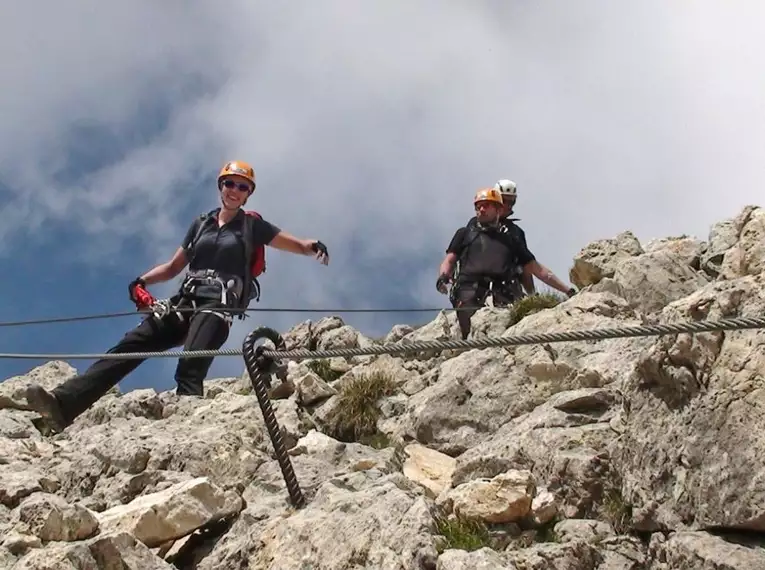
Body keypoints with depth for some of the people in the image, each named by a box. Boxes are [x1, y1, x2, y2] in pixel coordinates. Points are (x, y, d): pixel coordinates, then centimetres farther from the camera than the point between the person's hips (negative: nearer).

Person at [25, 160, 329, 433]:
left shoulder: (252, 226, 12)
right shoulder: (201, 223, 23)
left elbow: (298, 245, 5)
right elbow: (173, 267, 26)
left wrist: (314, 247, -19)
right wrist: (142, 280, 8)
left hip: (218, 306, -4)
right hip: (184, 302, 4)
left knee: (189, 369, -32)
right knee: (129, 346, -15)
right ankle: (65, 404, -26)